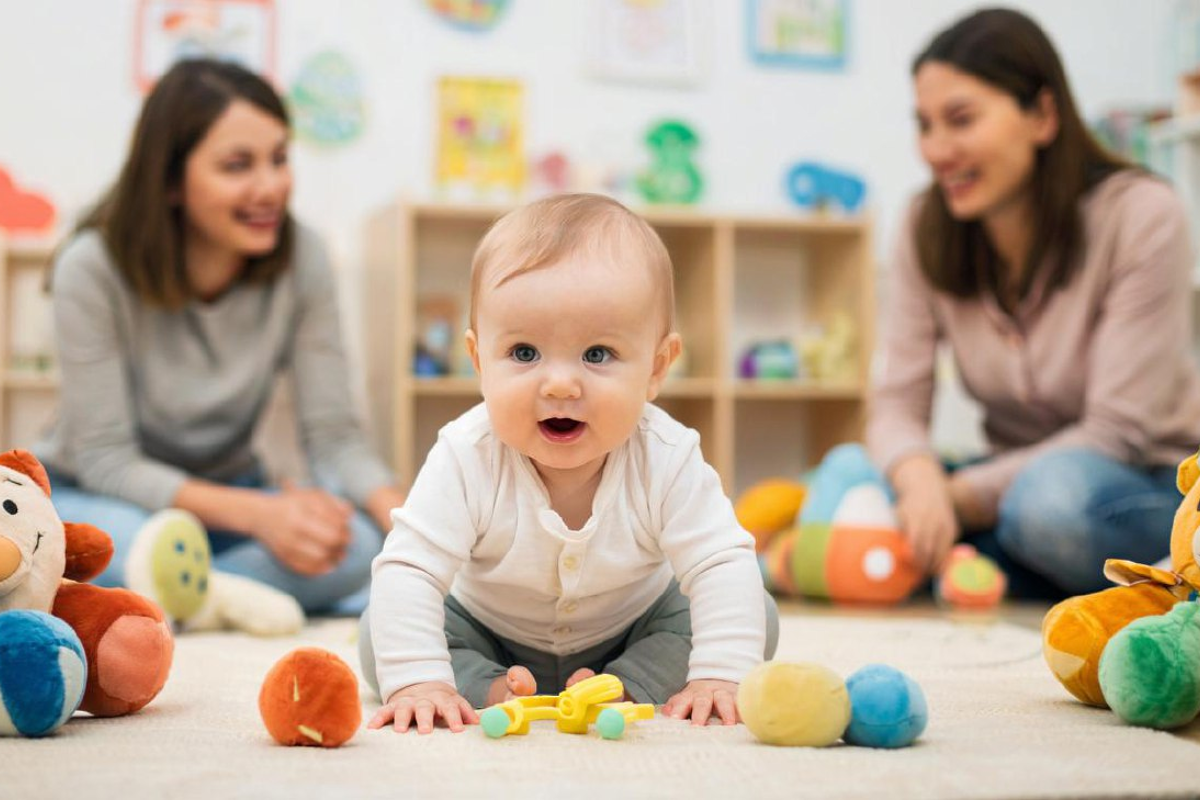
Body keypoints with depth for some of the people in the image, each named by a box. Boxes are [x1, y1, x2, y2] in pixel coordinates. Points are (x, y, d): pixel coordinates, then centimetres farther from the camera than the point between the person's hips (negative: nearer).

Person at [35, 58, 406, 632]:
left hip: (226, 493, 3)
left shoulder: (301, 261, -12)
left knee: (359, 541, -29)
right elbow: (105, 460, -20)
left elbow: (334, 434, -13)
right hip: (96, 498, -3)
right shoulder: (93, 269, -21)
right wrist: (257, 512, -34)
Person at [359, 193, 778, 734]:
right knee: (378, 634, -18)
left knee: (758, 616, -15)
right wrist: (416, 681, -42)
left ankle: (623, 689, -15)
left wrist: (720, 677, -39)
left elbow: (724, 567, -28)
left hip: (632, 633, 1)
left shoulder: (667, 461, -31)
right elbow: (408, 571, -32)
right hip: (489, 635, -1)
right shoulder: (467, 458, -33)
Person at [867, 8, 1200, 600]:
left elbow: (1116, 432, -20)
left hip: (1146, 482, -5)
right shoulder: (927, 229, -4)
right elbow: (897, 401, -10)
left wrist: (960, 497, -26)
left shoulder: (1142, 217, -17)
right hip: (1015, 476, 5)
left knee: (1056, 493, -39)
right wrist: (921, 479, -34)